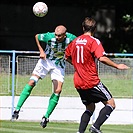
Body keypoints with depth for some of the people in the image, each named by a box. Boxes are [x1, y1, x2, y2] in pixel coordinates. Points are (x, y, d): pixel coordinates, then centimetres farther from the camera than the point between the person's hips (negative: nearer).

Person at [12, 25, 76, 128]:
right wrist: (41, 51, -9)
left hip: (59, 65, 1)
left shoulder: (71, 38, -24)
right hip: (46, 61, -1)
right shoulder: (49, 37, -25)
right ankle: (17, 109, -7)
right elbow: (37, 36, -3)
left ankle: (46, 117, 1)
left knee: (58, 91, -11)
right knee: (31, 83, -13)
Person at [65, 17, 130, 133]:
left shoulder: (75, 41, 10)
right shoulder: (94, 41, -9)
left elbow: (67, 57, 23)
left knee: (90, 108, 19)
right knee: (111, 104, -1)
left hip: (78, 83, 7)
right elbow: (102, 58, -22)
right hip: (92, 82, -7)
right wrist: (117, 66, -13)